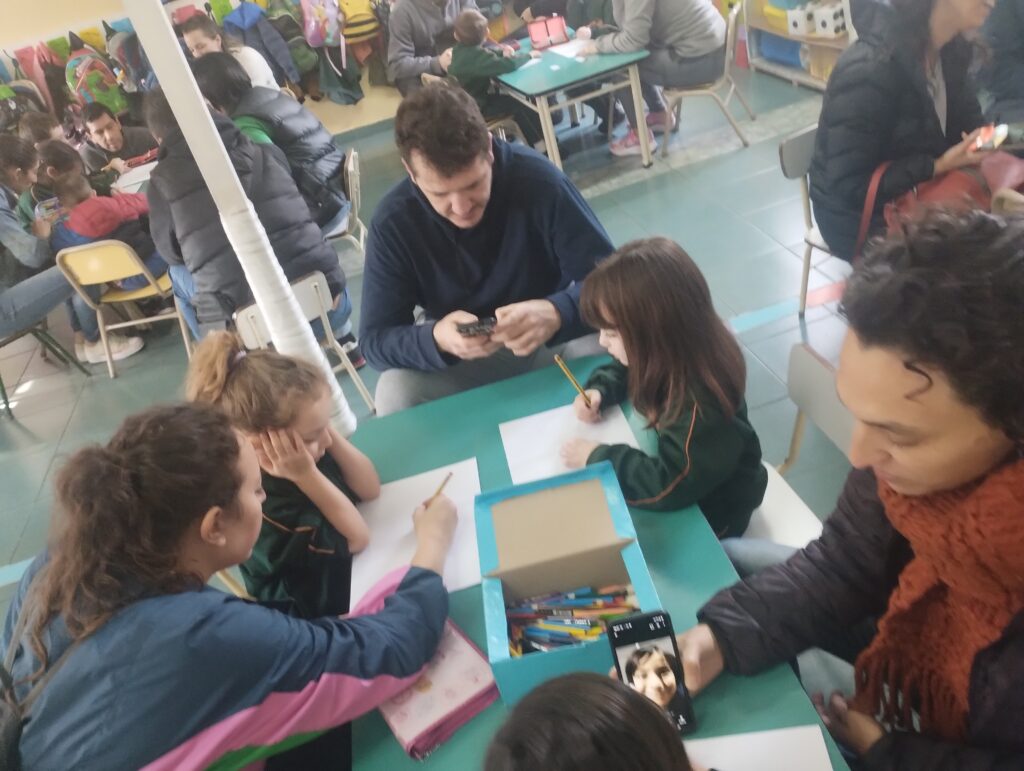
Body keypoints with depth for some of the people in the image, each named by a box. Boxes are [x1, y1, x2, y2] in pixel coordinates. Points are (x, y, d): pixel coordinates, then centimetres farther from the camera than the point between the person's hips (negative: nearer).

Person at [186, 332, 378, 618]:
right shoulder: (264, 511, -30)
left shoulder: (308, 451, -10)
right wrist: (308, 476, -33)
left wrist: (332, 436, -18)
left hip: (352, 571, 7)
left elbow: (370, 489, -5)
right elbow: (357, 538, -23)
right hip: (331, 613, -7)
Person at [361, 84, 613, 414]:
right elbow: (375, 339, -16)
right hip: (462, 361, 1)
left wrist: (557, 313, -43)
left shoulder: (537, 179, -22)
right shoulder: (393, 222, -18)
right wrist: (436, 338, -39)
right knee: (394, 393, -27)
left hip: (554, 340, 0)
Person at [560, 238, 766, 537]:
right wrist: (598, 391, -12)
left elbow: (666, 486, -39)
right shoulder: (669, 355, -13)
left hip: (707, 512, -7)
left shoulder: (701, 401, -37)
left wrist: (595, 456, -29)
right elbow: (624, 369, 9)